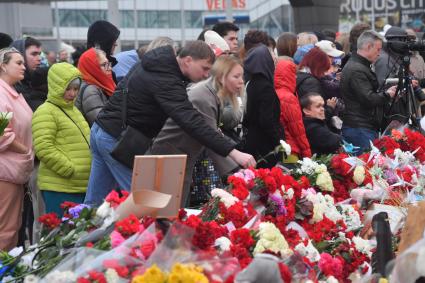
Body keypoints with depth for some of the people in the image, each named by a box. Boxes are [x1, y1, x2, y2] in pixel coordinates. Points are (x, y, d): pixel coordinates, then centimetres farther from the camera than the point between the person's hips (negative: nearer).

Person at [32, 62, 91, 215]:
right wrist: (71, 170, -17)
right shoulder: (45, 112, -8)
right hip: (59, 188, -9)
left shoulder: (73, 110, 20)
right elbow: (43, 148, -18)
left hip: (82, 186, 9)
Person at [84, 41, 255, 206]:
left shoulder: (154, 60, 7)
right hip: (117, 139, -10)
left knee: (94, 202, 13)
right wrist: (232, 152, -39)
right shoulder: (166, 82, -24)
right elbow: (192, 122, -34)